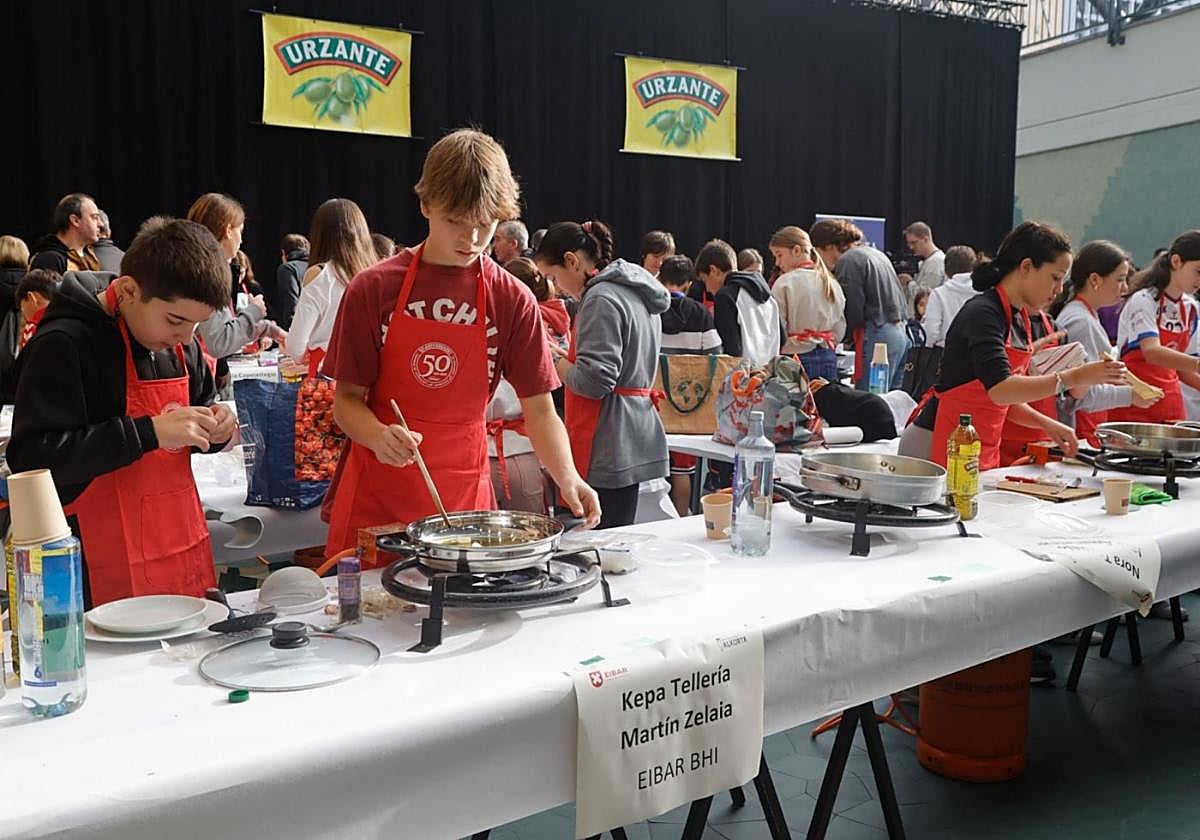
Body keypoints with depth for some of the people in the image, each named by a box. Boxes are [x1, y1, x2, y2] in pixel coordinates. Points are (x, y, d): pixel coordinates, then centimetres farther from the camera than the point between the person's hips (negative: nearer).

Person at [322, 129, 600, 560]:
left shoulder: (512, 300, -1)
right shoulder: (373, 289, -3)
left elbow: (539, 410, 0)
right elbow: (347, 399, 0)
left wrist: (567, 478, -17)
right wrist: (379, 436, -22)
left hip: (463, 496, 1)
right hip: (376, 497, 0)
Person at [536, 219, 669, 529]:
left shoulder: (601, 298, -13)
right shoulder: (635, 293, 17)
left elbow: (593, 381, -20)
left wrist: (554, 359, -4)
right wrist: (566, 355, 16)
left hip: (608, 448, -10)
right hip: (635, 440, 10)